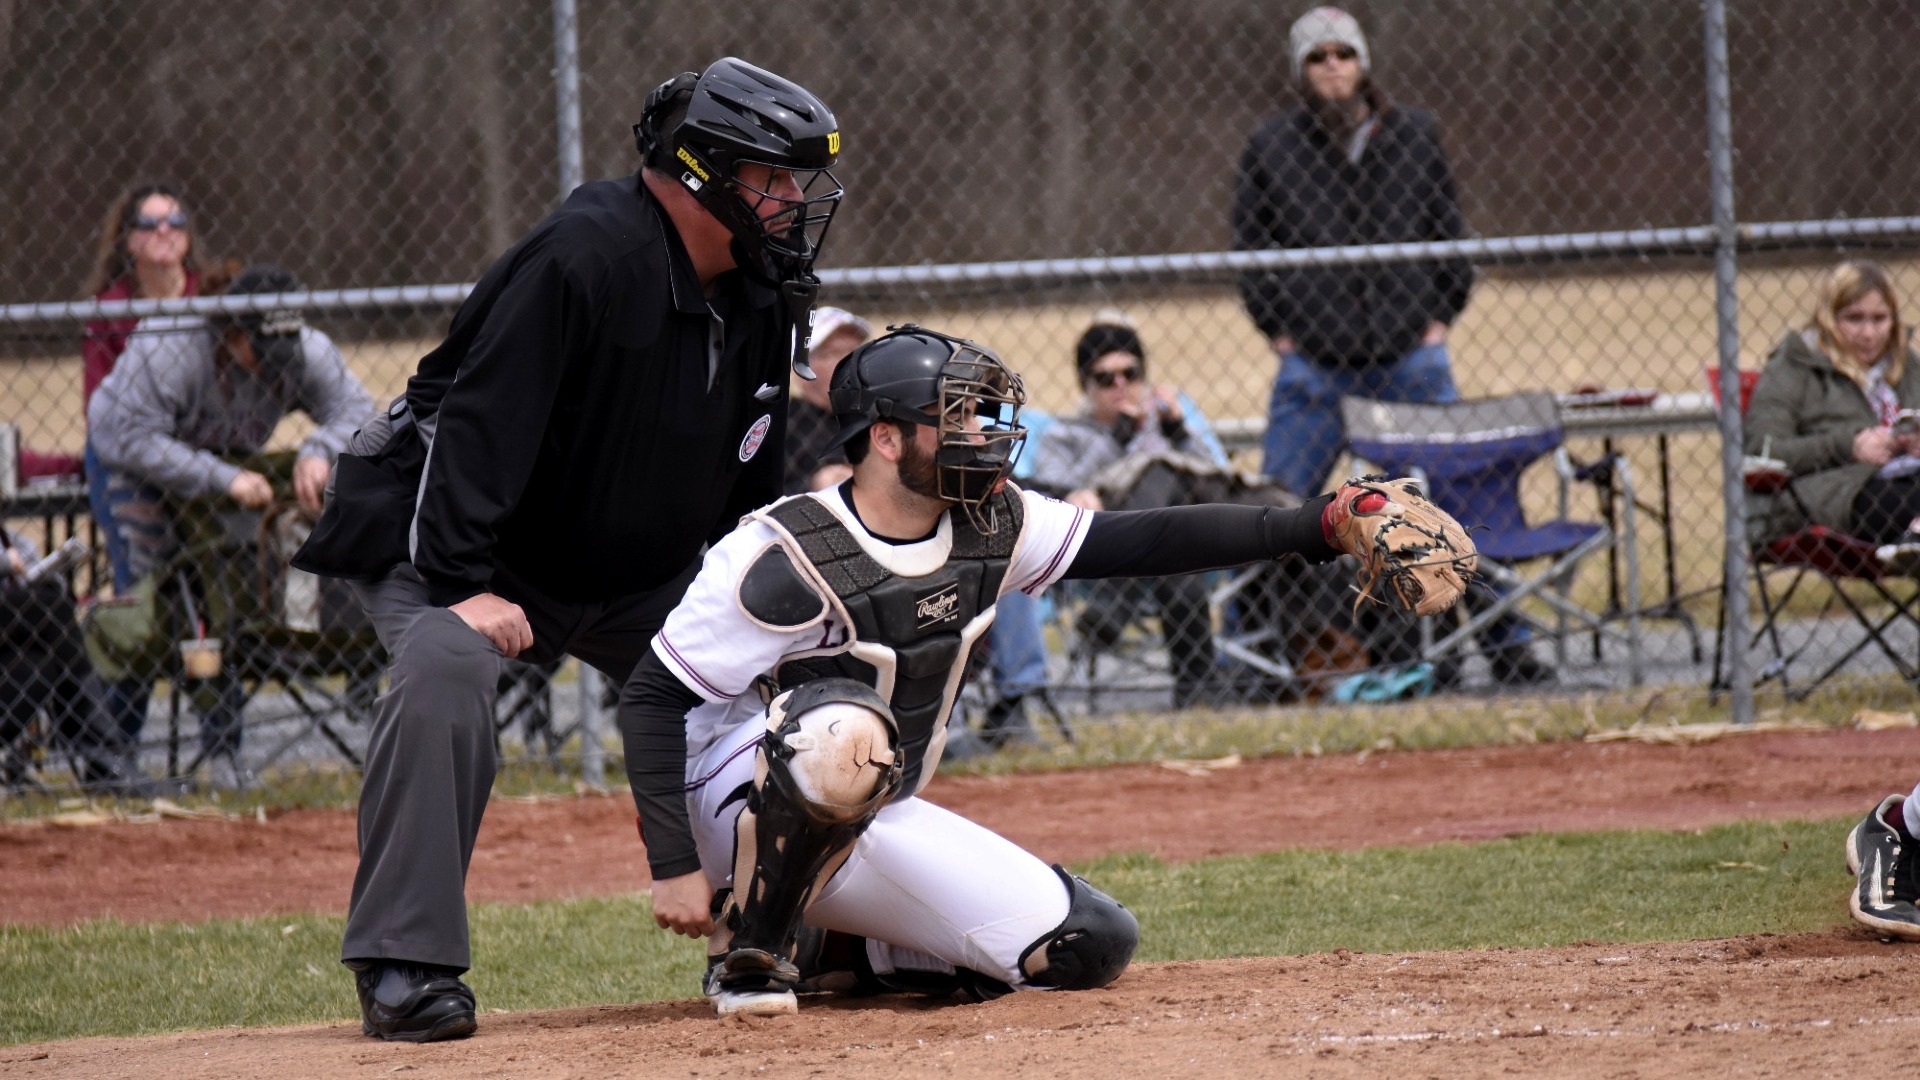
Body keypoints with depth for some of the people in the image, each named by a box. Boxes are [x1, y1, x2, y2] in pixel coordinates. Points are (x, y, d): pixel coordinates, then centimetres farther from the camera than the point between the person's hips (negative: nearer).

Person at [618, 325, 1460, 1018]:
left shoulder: (990, 527, -2)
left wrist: (1314, 527, -10)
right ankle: (749, 955, -19)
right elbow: (651, 699, -21)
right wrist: (673, 866, -28)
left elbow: (1137, 542, -1)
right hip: (741, 814, -7)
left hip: (870, 823, 7)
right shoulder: (786, 558, -23)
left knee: (1087, 944, -4)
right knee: (844, 729, -40)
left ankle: (830, 951, 9)